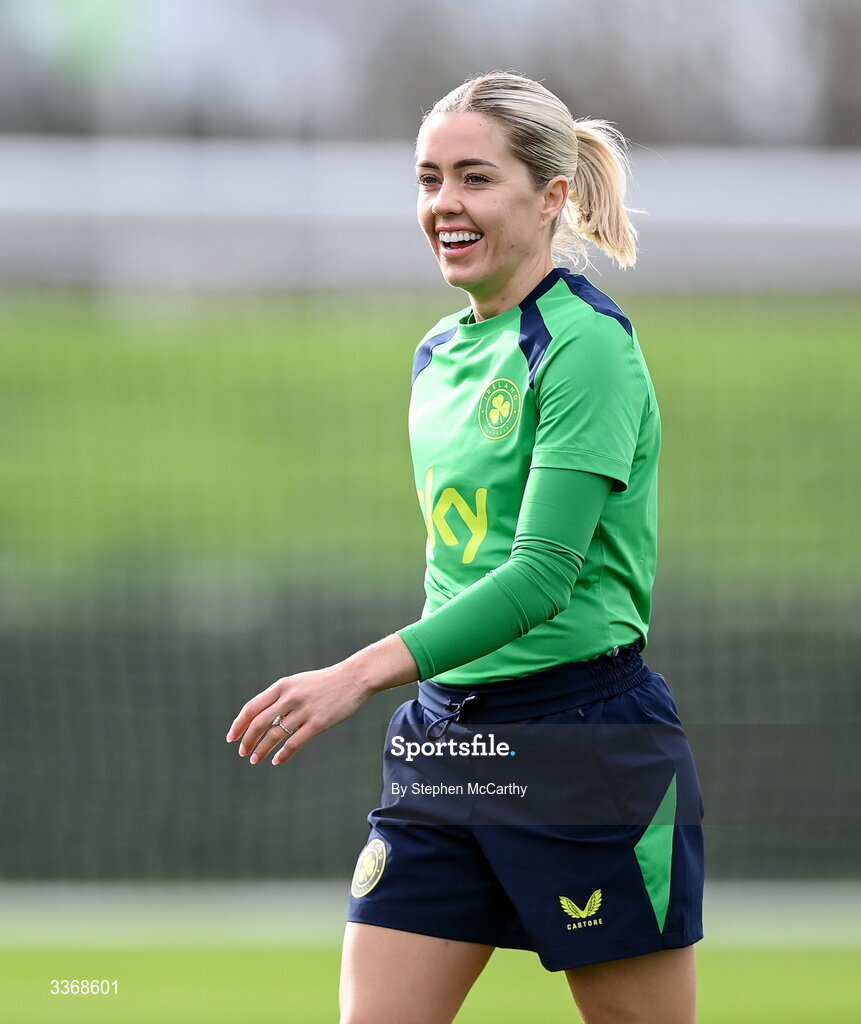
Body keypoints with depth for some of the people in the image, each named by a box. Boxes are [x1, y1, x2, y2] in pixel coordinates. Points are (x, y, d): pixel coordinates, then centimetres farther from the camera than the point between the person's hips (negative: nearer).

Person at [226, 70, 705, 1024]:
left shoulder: (586, 345, -13)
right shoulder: (438, 356, 12)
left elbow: (542, 572, -22)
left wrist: (361, 674, -28)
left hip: (585, 746, -7)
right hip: (441, 742, 7)